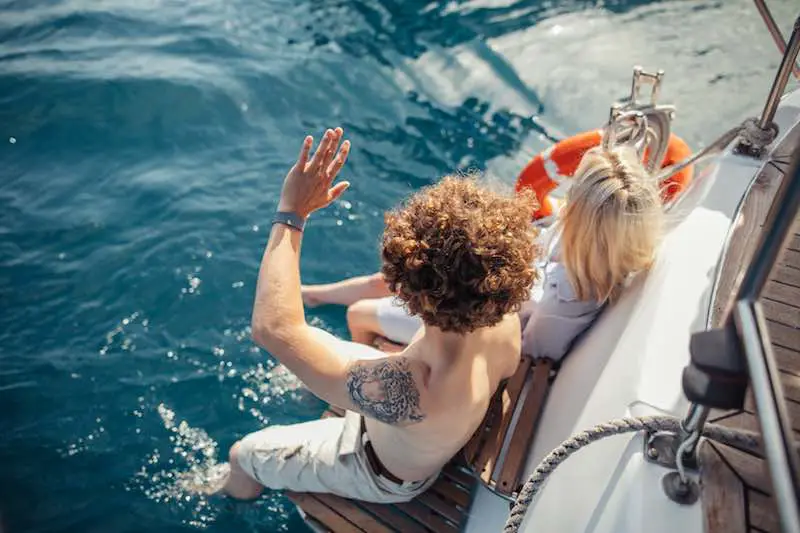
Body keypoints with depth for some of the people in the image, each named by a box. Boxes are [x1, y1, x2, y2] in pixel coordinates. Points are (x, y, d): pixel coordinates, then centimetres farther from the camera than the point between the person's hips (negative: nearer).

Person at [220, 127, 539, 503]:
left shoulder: (406, 390, -53)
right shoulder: (505, 318, -33)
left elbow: (272, 327, -50)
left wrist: (291, 214, -43)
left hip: (383, 474, -5)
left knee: (244, 453, 17)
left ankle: (232, 498, 53)